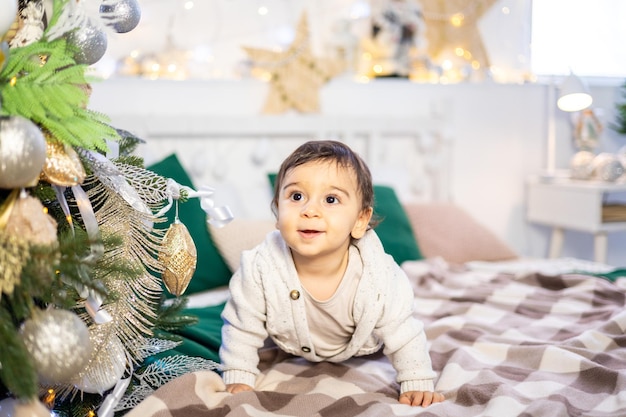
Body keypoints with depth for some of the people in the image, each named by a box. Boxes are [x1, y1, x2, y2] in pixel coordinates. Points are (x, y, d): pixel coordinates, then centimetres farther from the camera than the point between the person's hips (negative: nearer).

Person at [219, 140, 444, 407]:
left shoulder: (380, 276, -39)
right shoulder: (259, 268, -39)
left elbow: (404, 335, -23)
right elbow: (241, 329, -23)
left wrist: (418, 385, -22)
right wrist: (238, 380, -23)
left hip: (358, 353, 0)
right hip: (289, 351, 1)